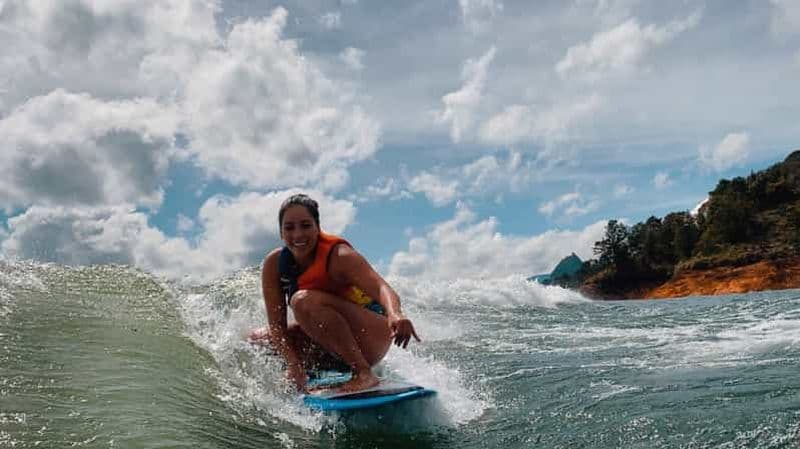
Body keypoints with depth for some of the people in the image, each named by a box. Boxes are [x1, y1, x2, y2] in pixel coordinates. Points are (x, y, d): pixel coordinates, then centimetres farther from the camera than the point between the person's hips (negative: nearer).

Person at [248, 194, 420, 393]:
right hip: (330, 347, 6)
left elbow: (381, 288, -34)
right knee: (257, 339, -4)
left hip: (371, 337, -6)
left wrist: (395, 315, -56)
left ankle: (364, 374, -26)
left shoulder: (339, 256, -20)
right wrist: (293, 364, -25)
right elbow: (276, 325, -10)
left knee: (303, 300, -29)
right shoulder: (274, 264, -6)